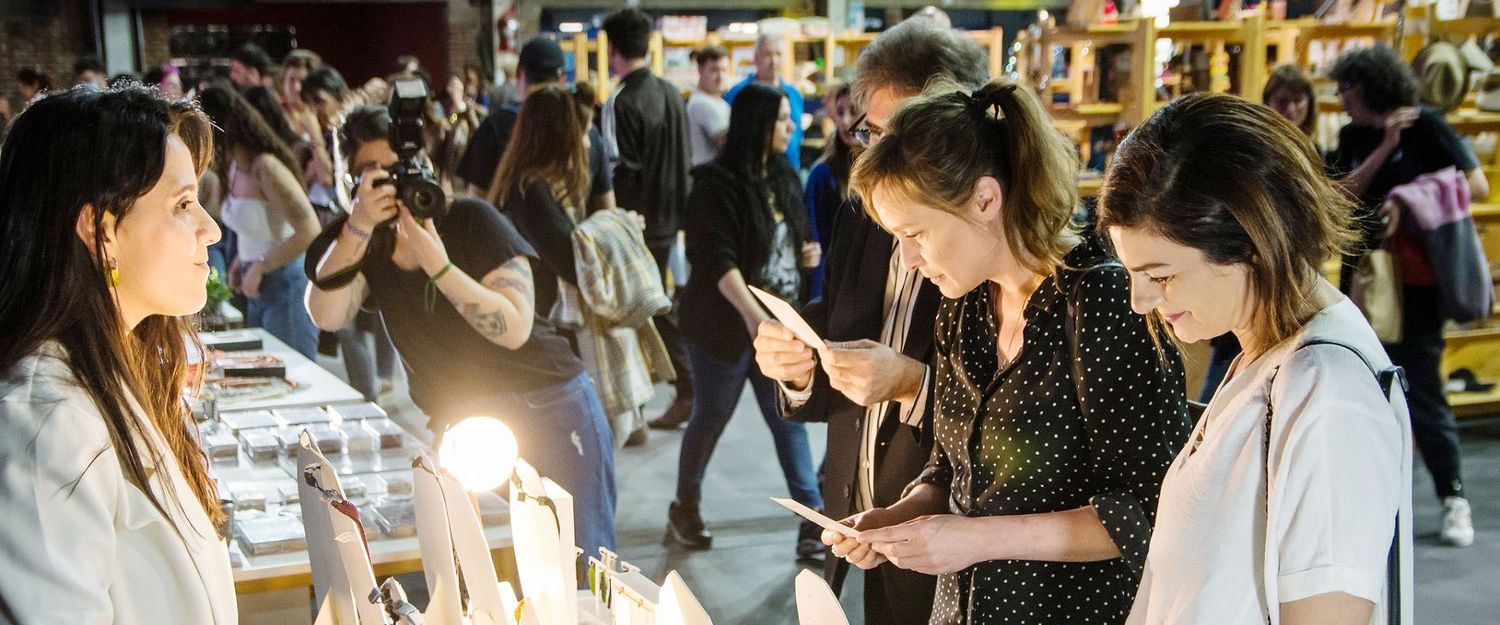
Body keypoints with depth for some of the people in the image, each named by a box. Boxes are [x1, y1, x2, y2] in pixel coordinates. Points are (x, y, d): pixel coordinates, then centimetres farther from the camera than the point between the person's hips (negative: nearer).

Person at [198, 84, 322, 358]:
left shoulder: (266, 168, -19)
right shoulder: (234, 166, 7)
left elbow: (308, 231, -25)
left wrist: (259, 267, -17)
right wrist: (240, 261, 6)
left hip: (286, 284, -9)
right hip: (259, 287, 9)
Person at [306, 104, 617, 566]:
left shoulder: (472, 220, -11)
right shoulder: (363, 242, 2)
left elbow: (515, 329, -20)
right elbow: (327, 316, -18)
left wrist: (438, 265, -28)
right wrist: (358, 227, -29)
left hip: (548, 410, -4)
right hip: (462, 429, 4)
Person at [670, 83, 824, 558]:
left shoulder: (784, 179, 9)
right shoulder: (717, 184, -13)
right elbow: (718, 260, -22)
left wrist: (807, 255, 1)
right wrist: (752, 314, -33)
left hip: (780, 324, 6)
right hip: (725, 324, -6)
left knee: (790, 420, 3)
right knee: (710, 419, 8)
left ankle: (813, 519, 4)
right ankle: (684, 509, 28)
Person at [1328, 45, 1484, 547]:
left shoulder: (1425, 126, -4)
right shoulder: (1352, 137, 10)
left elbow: (1477, 187, -9)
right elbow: (1341, 195, -5)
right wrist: (1386, 147, -13)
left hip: (1415, 277, -5)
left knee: (1421, 388, -6)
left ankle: (1453, 499, 6)